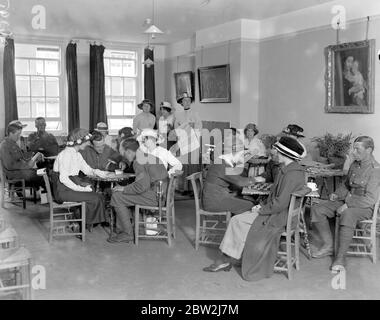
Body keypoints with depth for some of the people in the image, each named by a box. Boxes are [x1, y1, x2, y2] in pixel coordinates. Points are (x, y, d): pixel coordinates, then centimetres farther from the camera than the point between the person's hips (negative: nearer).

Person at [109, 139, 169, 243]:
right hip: (162, 194, 10)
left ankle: (127, 234, -1)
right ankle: (123, 228, 17)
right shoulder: (149, 155, 16)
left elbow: (142, 186, -22)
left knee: (117, 197, -6)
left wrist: (124, 189, -8)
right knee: (123, 195, 18)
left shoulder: (139, 162, -14)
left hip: (155, 196, -10)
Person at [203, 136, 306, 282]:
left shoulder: (291, 174, -23)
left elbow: (280, 203, -26)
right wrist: (263, 206, 5)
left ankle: (226, 260, 8)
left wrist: (261, 210, -13)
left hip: (277, 218, -10)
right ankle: (225, 259, 2)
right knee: (236, 220, 0)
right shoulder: (289, 169, 9)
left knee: (237, 221, -9)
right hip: (276, 212, 10)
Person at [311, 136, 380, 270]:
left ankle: (341, 257, -28)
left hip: (364, 207, -8)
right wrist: (337, 194, 3)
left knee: (348, 215, -41)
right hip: (348, 201, 8)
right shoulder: (355, 164, 7)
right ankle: (328, 246, 2)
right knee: (317, 210, -7)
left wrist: (348, 205, -24)